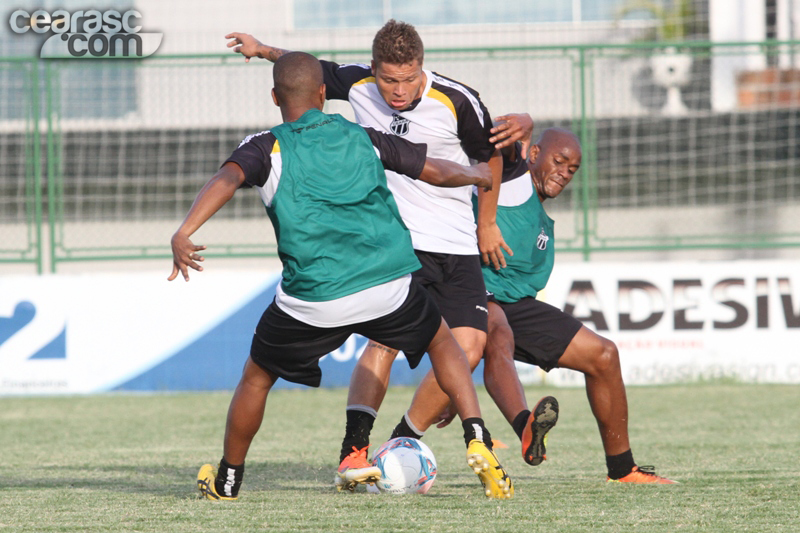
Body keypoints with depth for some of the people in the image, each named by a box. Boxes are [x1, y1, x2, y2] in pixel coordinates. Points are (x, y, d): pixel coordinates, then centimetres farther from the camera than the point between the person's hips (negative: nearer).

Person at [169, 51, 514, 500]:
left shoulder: (267, 149, 4)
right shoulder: (361, 137, 13)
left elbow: (227, 180, -17)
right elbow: (440, 172, 18)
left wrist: (184, 232, -30)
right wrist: (477, 174, 39)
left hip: (313, 301, -2)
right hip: (389, 286, 2)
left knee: (257, 378, 22)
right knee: (444, 343, 27)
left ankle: (226, 480, 33)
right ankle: (478, 442, 9)